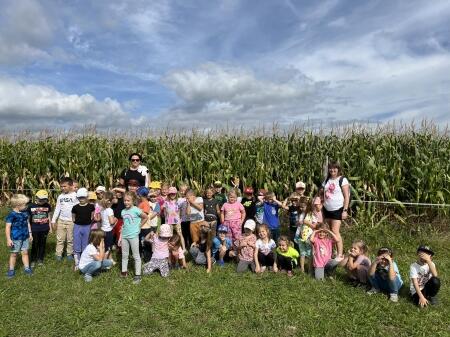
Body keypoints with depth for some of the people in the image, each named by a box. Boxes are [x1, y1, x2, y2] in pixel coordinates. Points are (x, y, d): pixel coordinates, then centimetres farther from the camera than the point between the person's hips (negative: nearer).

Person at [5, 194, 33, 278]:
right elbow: (8, 227, -16)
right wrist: (8, 239, -17)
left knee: (25, 252, 11)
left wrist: (30, 234, 13)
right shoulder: (12, 215, -17)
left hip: (25, 237, 5)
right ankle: (11, 270, 24)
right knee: (14, 254, 9)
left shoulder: (25, 213, 2)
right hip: (15, 238, -5)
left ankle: (26, 268, 21)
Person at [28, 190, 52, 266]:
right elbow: (28, 218, -1)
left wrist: (50, 226, 12)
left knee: (42, 244, 12)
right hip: (35, 229, -2)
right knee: (35, 245, 7)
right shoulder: (31, 206, -8)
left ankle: (40, 259, 26)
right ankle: (33, 260, 22)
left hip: (45, 229, 2)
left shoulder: (47, 206, -2)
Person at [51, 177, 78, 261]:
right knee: (60, 239, 8)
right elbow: (57, 209, 10)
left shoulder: (75, 195, -7)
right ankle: (59, 254, 18)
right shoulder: (60, 196, 6)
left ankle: (69, 253, 19)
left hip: (71, 221, -3)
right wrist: (53, 220, 6)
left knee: (70, 239, 6)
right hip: (61, 220, 3)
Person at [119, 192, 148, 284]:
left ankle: (137, 275, 10)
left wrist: (139, 226, -1)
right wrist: (120, 237, 10)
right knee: (124, 255, 15)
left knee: (136, 256, 3)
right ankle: (124, 272, 30)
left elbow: (146, 217, -3)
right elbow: (123, 225, 11)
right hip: (124, 236, 6)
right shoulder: (123, 211, 5)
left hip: (133, 236, -5)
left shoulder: (136, 210, -12)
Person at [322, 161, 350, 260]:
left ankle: (340, 254, -4)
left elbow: (346, 196, -8)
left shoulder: (342, 180, -6)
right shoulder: (327, 180, 11)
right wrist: (322, 206, 9)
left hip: (338, 209, -6)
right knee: (330, 231, 9)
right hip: (327, 209, 6)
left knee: (335, 231, -12)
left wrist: (345, 210, -13)